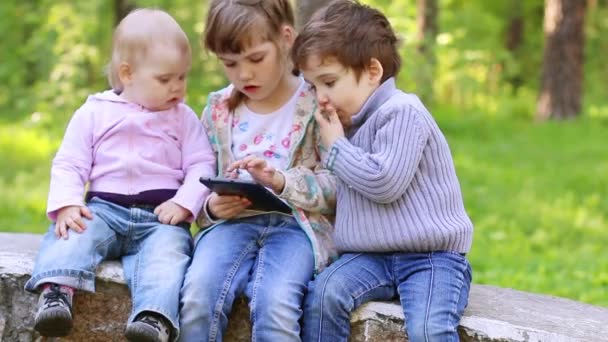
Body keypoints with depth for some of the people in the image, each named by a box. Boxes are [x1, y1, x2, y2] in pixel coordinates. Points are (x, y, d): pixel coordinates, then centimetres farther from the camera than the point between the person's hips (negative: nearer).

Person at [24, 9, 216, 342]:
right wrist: (66, 204, -10)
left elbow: (202, 165, 8)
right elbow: (69, 164, 9)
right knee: (74, 234, -30)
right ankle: (56, 291, -49)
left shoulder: (183, 118, 14)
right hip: (104, 208, 1)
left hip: (161, 215, -1)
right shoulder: (94, 113, 12)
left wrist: (183, 203, -11)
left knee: (168, 248, -33)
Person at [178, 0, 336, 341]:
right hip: (233, 221, 3)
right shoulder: (218, 108, 14)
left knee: (274, 301, -35)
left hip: (296, 223, -3)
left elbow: (339, 186, -3)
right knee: (198, 295, -30)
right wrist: (211, 208, -5)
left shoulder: (317, 103, 2)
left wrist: (281, 181, -19)